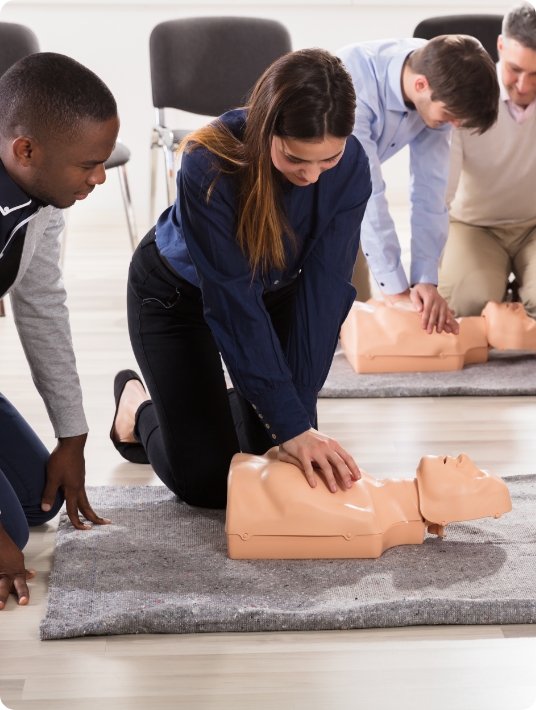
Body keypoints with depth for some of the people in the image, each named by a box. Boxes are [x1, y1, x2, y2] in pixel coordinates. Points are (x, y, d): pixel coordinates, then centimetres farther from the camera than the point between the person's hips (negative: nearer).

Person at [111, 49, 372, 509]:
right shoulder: (210, 166, -39)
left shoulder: (350, 166, -28)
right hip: (178, 293, -3)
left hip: (277, 291, 4)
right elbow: (232, 303, -37)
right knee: (208, 483, -4)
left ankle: (226, 401, 32)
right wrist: (291, 424, -37)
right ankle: (137, 405, 26)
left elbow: (325, 290, -27)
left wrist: (300, 416, -31)